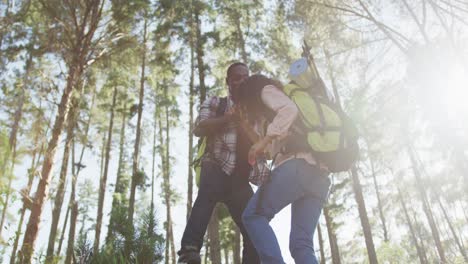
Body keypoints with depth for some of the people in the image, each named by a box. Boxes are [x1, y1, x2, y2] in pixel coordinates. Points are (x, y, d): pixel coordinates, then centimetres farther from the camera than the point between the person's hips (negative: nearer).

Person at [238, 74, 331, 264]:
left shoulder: (266, 90, 15)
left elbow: (289, 109, -7)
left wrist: (264, 141, -10)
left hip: (297, 164, -8)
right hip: (317, 172, 8)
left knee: (253, 215, -2)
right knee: (301, 244, 1)